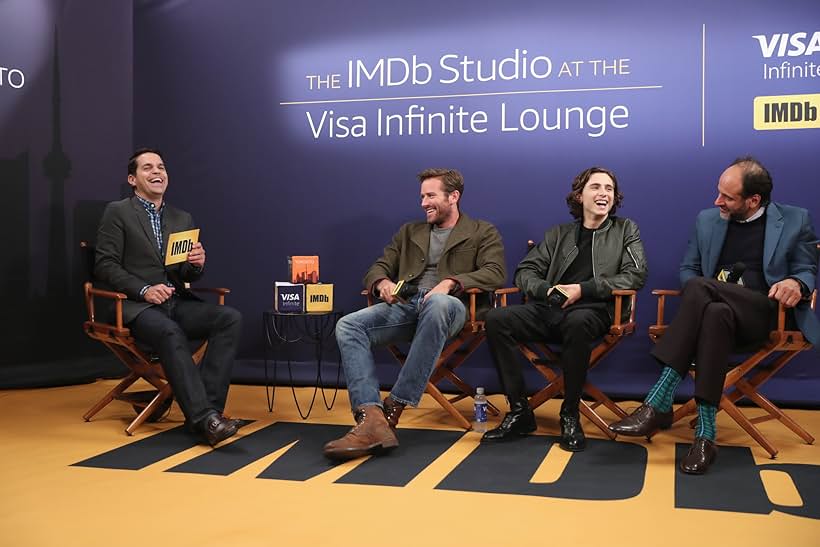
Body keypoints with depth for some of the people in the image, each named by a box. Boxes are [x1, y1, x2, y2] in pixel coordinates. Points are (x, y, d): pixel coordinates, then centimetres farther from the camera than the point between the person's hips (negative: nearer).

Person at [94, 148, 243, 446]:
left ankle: (207, 406, -27)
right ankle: (204, 418, -41)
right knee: (171, 332, -37)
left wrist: (197, 264, -6)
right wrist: (144, 290, -17)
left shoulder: (182, 219, 20)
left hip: (178, 302, 5)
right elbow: (105, 266, -4)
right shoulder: (117, 212, 5)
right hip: (136, 306, -5)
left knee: (230, 318, -22)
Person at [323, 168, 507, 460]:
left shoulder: (483, 233, 17)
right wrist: (383, 283, -2)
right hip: (405, 305, 4)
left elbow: (495, 273, 0)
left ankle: (394, 407, -35)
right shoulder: (409, 232, 29)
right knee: (347, 326, -25)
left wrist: (451, 282, -17)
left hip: (447, 305, -4)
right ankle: (371, 418, -38)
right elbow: (376, 269, 24)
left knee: (438, 304, -42)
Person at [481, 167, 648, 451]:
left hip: (593, 309, -3)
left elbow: (635, 275, 3)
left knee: (577, 322, -40)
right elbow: (525, 271, 19)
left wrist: (583, 289, -8)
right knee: (496, 318, -24)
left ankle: (570, 416, -23)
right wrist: (546, 289, -5)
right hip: (549, 310, 3)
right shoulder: (559, 234, 24)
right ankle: (519, 412, -17)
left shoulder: (626, 230, 18)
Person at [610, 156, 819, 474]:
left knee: (701, 289, -34)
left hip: (766, 313, -3)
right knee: (715, 314, -38)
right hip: (721, 307, 3)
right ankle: (705, 432, -41)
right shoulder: (707, 220, 18)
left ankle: (658, 402, -37)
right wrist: (699, 294, -5)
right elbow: (687, 269, 19)